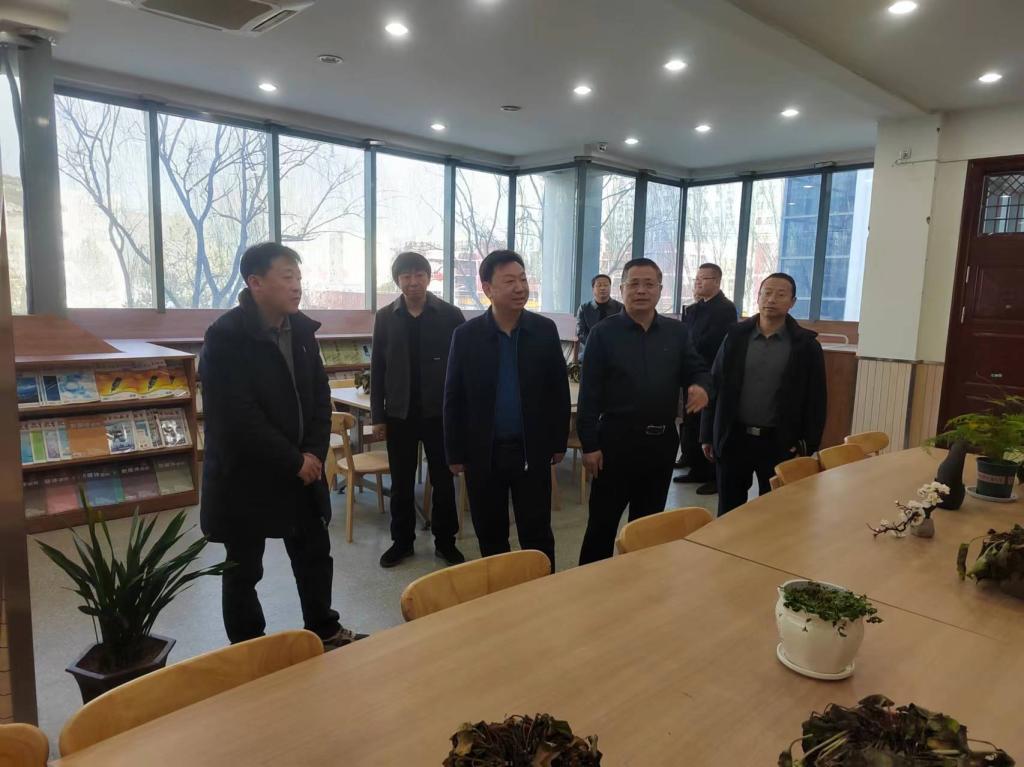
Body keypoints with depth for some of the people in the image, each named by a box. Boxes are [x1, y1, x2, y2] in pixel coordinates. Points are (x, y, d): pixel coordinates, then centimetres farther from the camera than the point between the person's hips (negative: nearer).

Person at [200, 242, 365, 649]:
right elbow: (239, 417, -22)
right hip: (244, 475, -6)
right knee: (244, 569, 10)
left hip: (303, 468, 6)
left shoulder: (302, 329, 3)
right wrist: (294, 461, -17)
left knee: (315, 553, 17)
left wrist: (313, 453, -7)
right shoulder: (224, 337, -17)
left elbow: (320, 395, 6)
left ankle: (324, 630, 38)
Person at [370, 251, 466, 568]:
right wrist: (377, 416, 1)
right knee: (401, 482, 11)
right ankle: (402, 541, 26)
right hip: (399, 414, 2)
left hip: (439, 412, -1)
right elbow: (377, 370, 4)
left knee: (443, 480, 9)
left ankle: (445, 540, 24)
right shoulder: (385, 317, 2)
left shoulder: (450, 315, -5)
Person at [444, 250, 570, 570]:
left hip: (532, 451, 0)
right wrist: (455, 453, 0)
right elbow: (453, 398, -1)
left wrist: (559, 442, 4)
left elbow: (559, 390, 3)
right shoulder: (466, 335, -5)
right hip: (482, 453, 1)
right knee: (490, 535, 14)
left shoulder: (545, 330, -3)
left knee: (537, 535, 8)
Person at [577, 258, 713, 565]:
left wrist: (701, 386, -16)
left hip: (663, 439, 4)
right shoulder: (603, 333, -5)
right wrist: (589, 444, -11)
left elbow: (698, 370, 9)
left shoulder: (677, 331, 6)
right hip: (616, 438, -4)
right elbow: (589, 393, -7)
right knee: (603, 521, 4)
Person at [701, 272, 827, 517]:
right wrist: (707, 435, 2)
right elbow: (715, 385, 4)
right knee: (728, 510, 12)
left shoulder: (806, 344, -2)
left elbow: (816, 399, 0)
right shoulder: (736, 336, 2)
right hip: (733, 438, 1)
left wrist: (808, 444, -6)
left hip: (780, 443, -1)